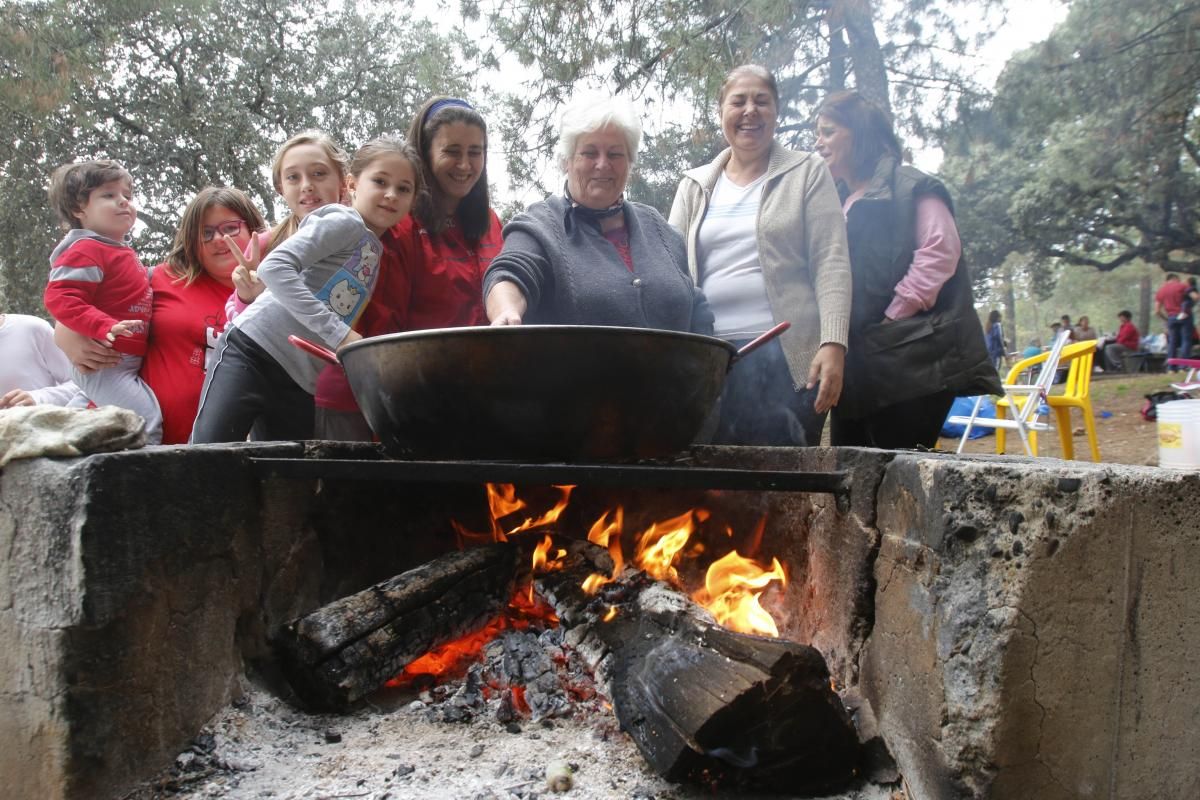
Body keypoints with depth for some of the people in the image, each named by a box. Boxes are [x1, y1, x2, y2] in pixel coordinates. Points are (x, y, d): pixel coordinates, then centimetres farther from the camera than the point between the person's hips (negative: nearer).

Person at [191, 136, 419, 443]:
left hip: (302, 387, 8)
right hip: (254, 351, -7)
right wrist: (339, 334, -24)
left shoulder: (378, 253, 17)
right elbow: (274, 267, -20)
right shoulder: (345, 222, -6)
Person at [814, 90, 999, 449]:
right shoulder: (839, 201, 24)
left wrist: (894, 316, -16)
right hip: (857, 366, 8)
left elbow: (940, 250, -14)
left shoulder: (908, 186, -1)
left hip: (909, 361, -8)